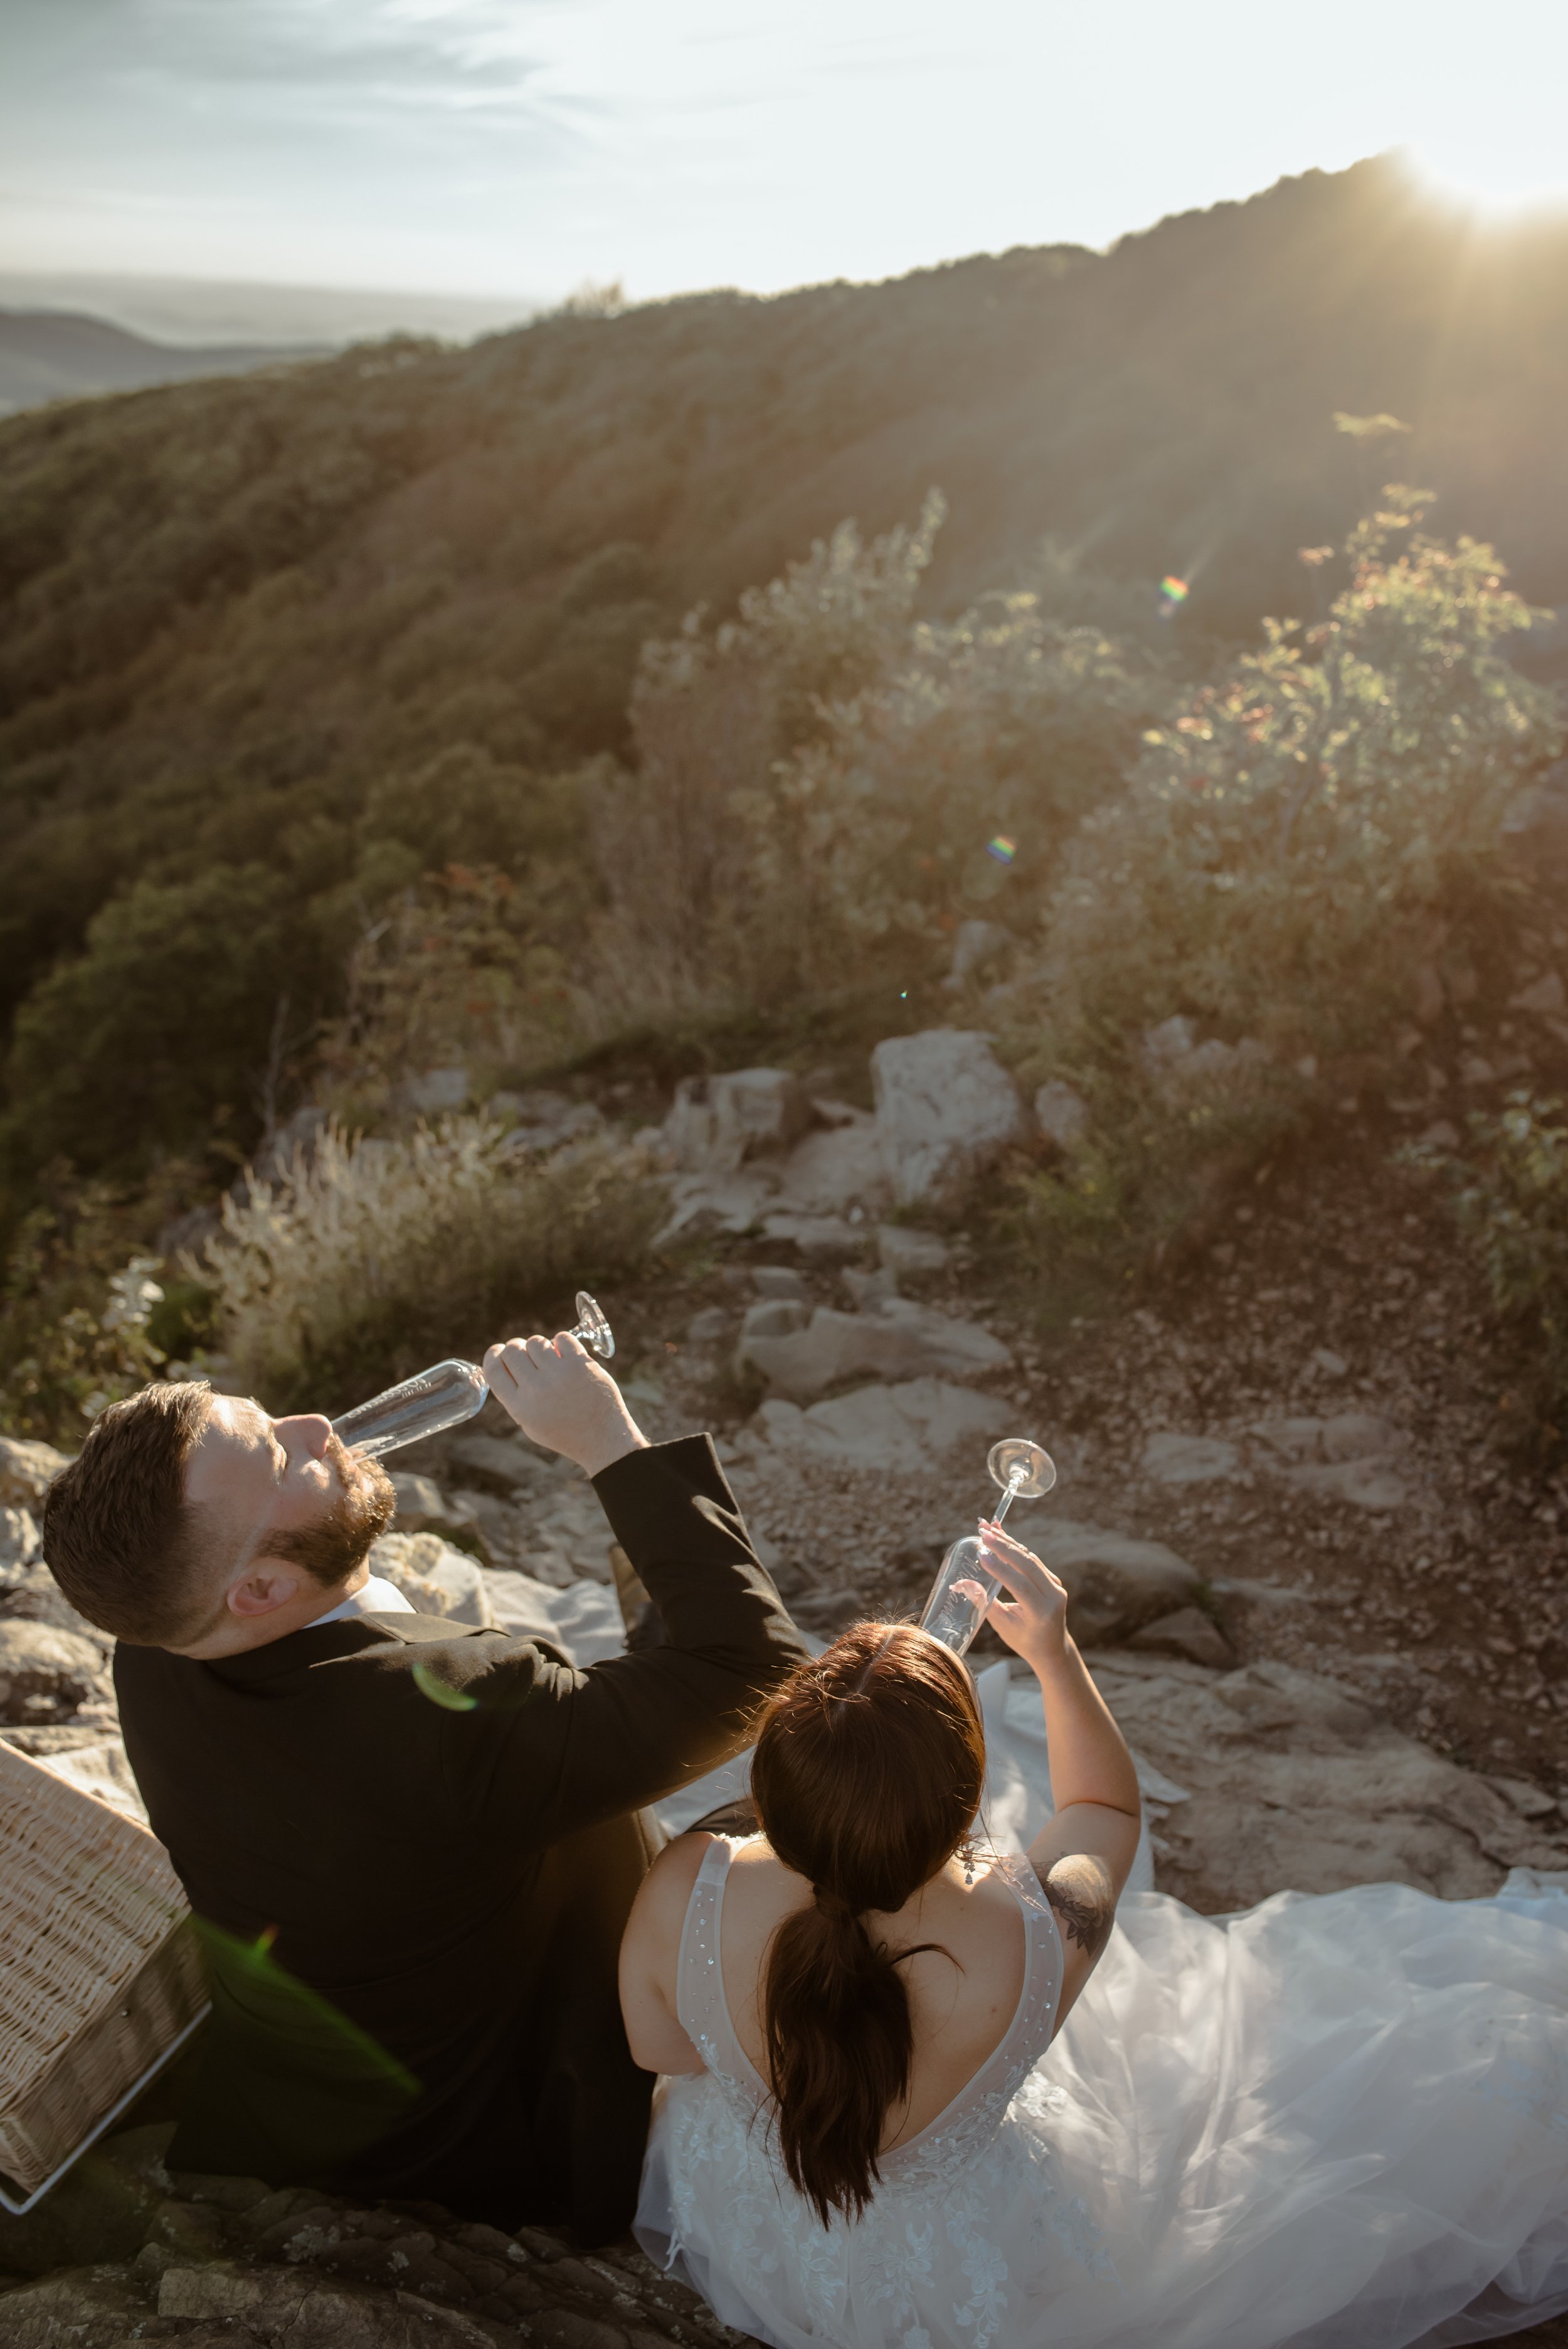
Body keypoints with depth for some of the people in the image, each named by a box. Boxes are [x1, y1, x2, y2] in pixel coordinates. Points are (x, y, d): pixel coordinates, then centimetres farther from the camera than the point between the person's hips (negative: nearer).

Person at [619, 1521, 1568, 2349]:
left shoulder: (682, 1891, -36)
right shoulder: (1043, 1941, -40)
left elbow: (661, 2051, -11)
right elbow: (1109, 1808, -14)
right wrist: (1056, 1655, -18)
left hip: (737, 2223, 3)